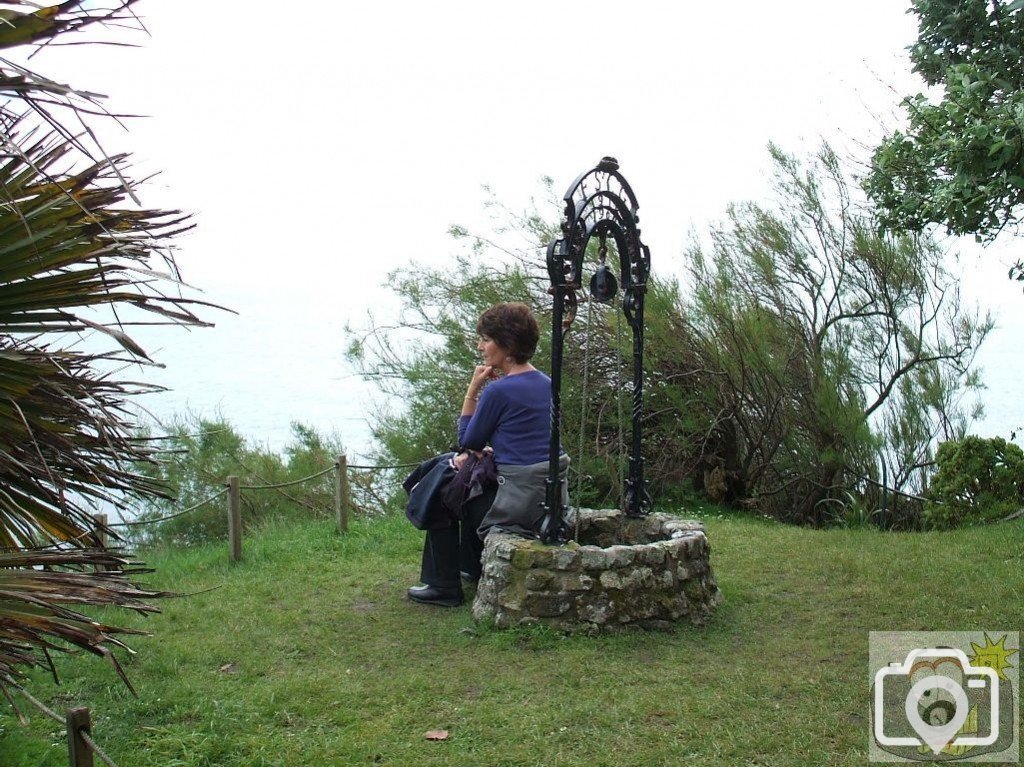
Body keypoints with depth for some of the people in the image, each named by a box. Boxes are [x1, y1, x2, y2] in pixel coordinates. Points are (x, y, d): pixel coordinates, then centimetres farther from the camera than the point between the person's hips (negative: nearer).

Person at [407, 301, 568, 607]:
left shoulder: (499, 390, -18)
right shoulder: (546, 384, 8)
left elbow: (467, 440, -5)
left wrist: (473, 390, -5)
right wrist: (483, 451, 8)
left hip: (521, 500, -8)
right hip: (552, 495, 8)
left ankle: (443, 587, 23)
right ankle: (471, 568, 43)